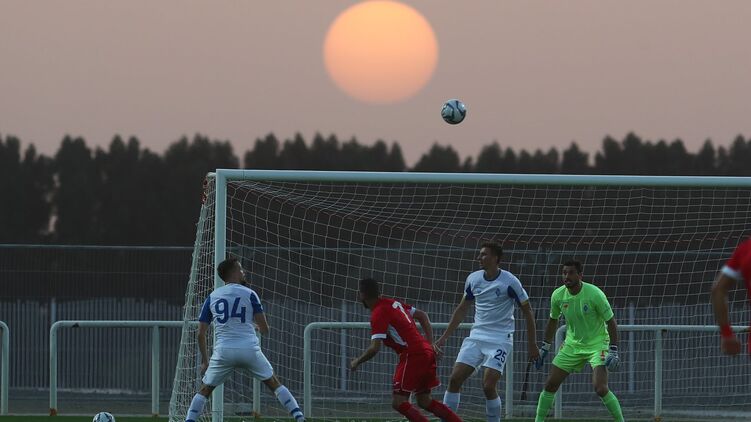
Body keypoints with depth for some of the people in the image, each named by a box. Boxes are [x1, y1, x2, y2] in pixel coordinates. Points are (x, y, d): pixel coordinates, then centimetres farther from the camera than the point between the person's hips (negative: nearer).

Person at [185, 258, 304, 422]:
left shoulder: (212, 297, 11)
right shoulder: (249, 294, 4)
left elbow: (201, 334, 9)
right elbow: (265, 330, 2)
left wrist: (204, 361, 18)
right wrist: (262, 329, 27)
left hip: (223, 352, 1)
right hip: (250, 349, -1)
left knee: (205, 390, 15)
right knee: (275, 384, 11)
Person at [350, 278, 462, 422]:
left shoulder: (378, 314, -11)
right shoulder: (394, 303, 15)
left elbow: (374, 349, -17)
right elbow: (422, 315, 22)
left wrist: (357, 362, 0)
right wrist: (430, 343, 18)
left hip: (412, 355, -9)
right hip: (426, 351, 9)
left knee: (398, 402, -5)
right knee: (424, 401, 15)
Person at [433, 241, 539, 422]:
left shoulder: (509, 282, -11)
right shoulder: (473, 279, 4)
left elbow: (527, 311, -3)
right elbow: (462, 309, 17)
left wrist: (532, 345, -4)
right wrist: (444, 337, 14)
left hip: (500, 340, -5)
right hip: (476, 337, 5)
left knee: (488, 385, -16)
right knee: (455, 379, -5)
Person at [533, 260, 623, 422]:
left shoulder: (594, 294, -21)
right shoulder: (558, 296, -6)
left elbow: (611, 322, -14)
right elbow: (553, 321, 12)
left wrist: (613, 352, -19)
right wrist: (544, 348, 13)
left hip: (597, 344, -5)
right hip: (572, 345, 5)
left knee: (601, 389, -21)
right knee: (550, 385, 1)